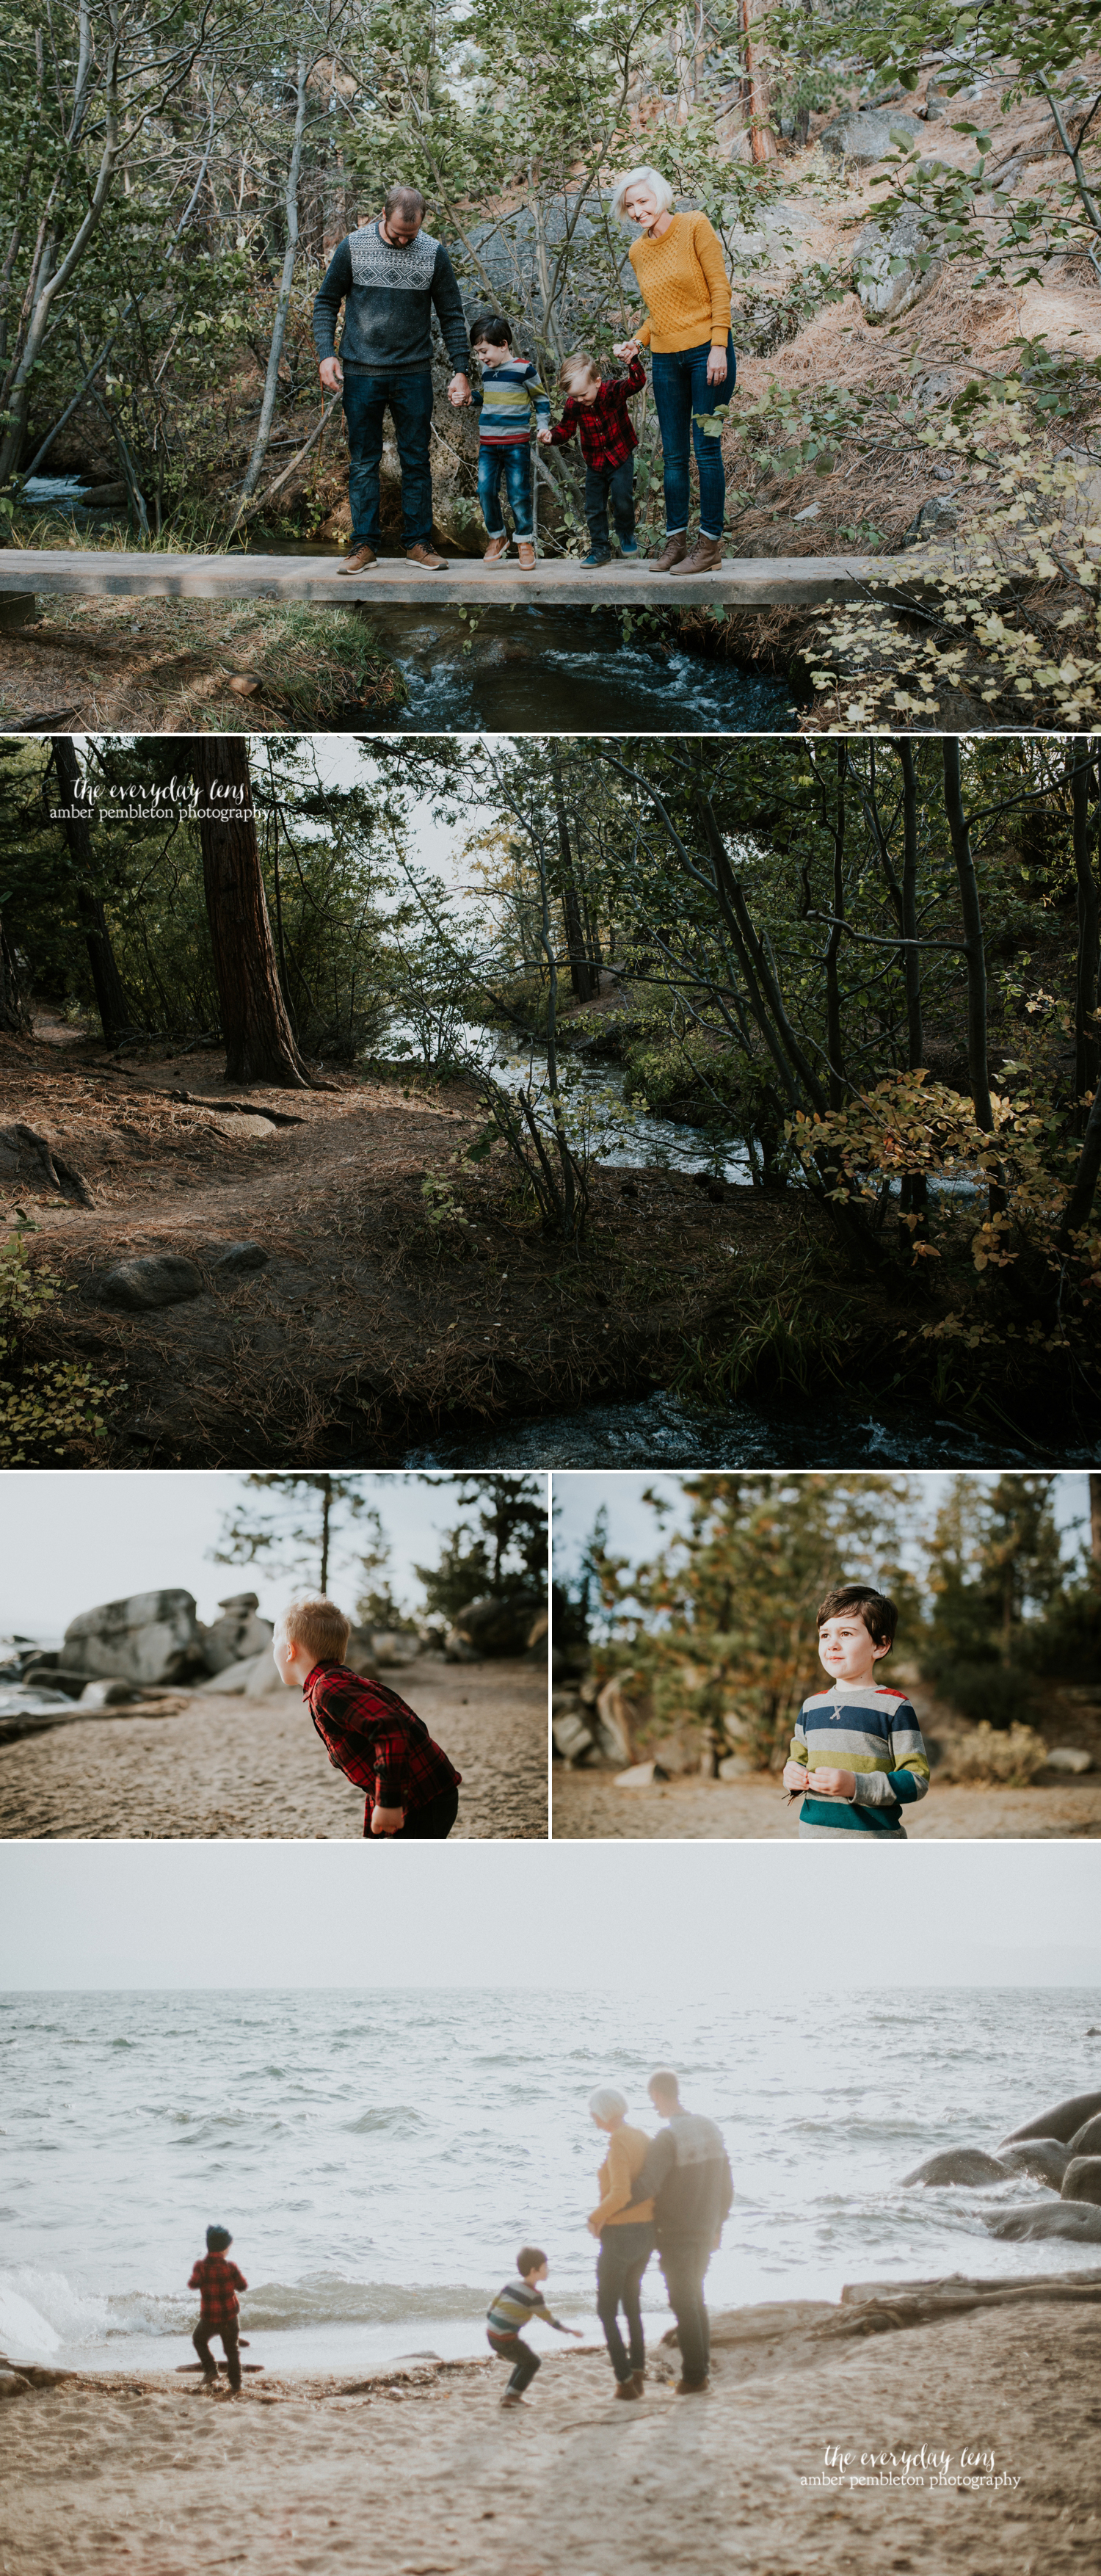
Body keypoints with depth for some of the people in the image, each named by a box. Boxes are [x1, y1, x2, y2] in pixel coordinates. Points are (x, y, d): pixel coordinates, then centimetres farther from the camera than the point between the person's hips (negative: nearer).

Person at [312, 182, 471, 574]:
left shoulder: (434, 254, 0)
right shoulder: (353, 247, -3)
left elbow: (452, 316, 6)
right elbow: (326, 302, 5)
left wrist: (461, 370, -1)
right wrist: (326, 354, -8)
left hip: (414, 375, 1)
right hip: (361, 375, -1)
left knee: (416, 461, 4)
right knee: (363, 462, 2)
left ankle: (418, 542, 12)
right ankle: (364, 545, 7)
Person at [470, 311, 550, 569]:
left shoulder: (524, 369, -7)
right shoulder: (487, 370, 10)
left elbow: (540, 399, 2)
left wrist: (543, 427, -7)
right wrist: (471, 399, 7)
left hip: (516, 444, -5)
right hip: (488, 444, 5)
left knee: (518, 494, -3)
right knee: (486, 491, -2)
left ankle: (524, 542, 9)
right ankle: (497, 537, 14)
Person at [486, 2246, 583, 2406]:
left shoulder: (510, 2284, 11)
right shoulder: (534, 2296, -11)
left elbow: (490, 2311, 13)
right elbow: (549, 2320, -4)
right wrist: (570, 2331, 11)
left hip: (491, 2335, 8)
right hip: (506, 2339, -8)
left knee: (525, 2359, 25)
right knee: (533, 2362, 9)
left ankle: (510, 2393, 27)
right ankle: (512, 2396, 5)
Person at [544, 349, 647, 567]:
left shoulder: (614, 391, -19)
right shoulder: (573, 404, -10)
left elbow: (637, 382, -34)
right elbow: (565, 429, 3)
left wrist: (633, 360, -52)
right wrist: (552, 435, -19)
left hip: (621, 458, -4)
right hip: (595, 464, 4)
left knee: (622, 500, -17)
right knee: (594, 508, 6)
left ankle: (626, 535, 12)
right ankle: (600, 549, 22)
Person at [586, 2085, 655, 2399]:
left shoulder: (618, 2143, -20)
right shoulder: (642, 2138, 6)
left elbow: (620, 2194, -29)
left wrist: (596, 2218, -12)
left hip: (619, 2235, -8)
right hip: (646, 2232, 8)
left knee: (607, 2311, 6)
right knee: (631, 2303, 24)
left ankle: (625, 2380, 1)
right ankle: (638, 2374, 22)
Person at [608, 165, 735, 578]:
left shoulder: (694, 227, -6)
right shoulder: (638, 253, 11)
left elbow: (720, 288, -7)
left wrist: (719, 346, -14)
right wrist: (637, 341, 2)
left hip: (706, 352, -5)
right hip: (666, 359, 6)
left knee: (706, 449, -4)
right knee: (673, 454, 6)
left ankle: (710, 544, 1)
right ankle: (675, 539, 13)